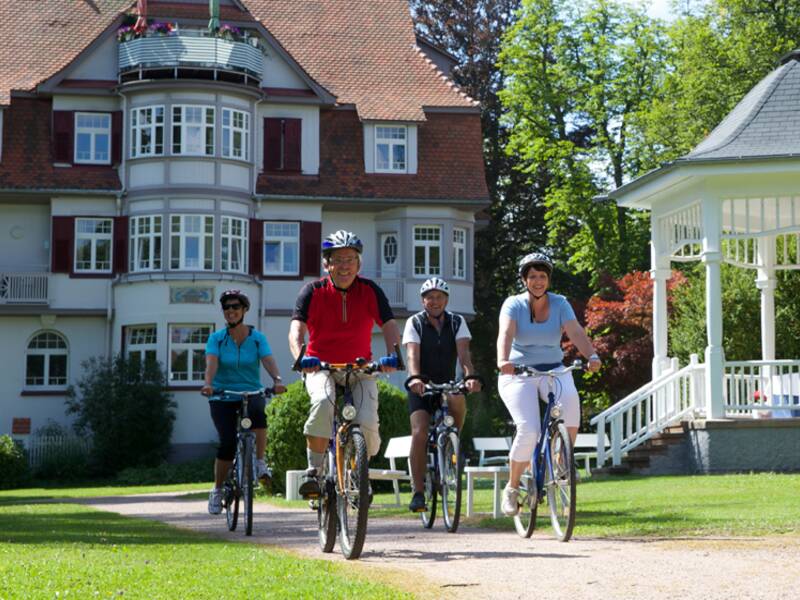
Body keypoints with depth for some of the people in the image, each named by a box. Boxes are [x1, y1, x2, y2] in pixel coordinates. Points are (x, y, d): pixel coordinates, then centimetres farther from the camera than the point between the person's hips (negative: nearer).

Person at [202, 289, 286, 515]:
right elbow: (211, 363, -16)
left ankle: (260, 462, -18)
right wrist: (208, 384, -37)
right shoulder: (216, 338, 0)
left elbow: (268, 361, -14)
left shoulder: (257, 338, 1)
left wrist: (278, 380, -35)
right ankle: (217, 490, 2)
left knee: (258, 412, -36)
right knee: (228, 443, -17)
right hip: (223, 397, 0)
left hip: (251, 393, 0)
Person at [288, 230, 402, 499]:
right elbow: (296, 329, -19)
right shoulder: (313, 292, -8)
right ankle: (314, 470, -21)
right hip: (321, 367, -1)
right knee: (323, 403, -34)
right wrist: (301, 357, -41)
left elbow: (389, 325, -13)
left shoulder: (370, 291, -4)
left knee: (367, 423, -20)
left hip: (360, 369, 1)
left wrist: (392, 355, -34)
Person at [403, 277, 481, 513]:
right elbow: (413, 354, -20)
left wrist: (470, 376, -35)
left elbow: (463, 352, -15)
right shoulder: (414, 323, -6)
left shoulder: (457, 322, -1)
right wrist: (415, 378, -41)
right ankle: (418, 492, -16)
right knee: (419, 433, -20)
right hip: (422, 387, -2)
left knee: (457, 400, -33)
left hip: (447, 384, 2)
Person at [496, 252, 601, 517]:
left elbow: (576, 332, -15)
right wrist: (503, 361, -44)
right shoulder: (514, 304, -5)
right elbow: (506, 333, -23)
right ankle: (512, 488, 0)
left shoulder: (559, 304, 1)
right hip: (518, 374, -2)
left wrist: (592, 355, -35)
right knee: (528, 430, -23)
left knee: (570, 399, -33)